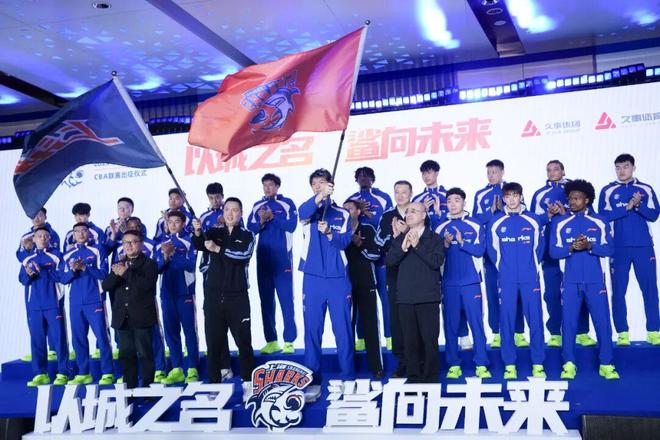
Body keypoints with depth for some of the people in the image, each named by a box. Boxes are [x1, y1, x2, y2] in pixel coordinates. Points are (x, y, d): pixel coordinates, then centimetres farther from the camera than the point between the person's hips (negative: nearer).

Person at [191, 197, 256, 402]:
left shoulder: (247, 236, 2)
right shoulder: (214, 232, 7)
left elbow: (244, 254, -18)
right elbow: (199, 245, -12)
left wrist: (218, 248, -28)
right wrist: (197, 232, -33)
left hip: (237, 296, -2)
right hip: (213, 294, 2)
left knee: (243, 339, -4)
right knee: (214, 338, 7)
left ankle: (248, 383, 1)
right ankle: (223, 370, 23)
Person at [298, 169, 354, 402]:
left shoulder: (343, 214, 9)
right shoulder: (309, 211, 7)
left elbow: (345, 241, -7)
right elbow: (303, 212, -19)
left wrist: (329, 233, -27)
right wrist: (320, 196, -36)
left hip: (338, 278, 0)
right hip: (312, 278, 0)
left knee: (343, 329, 2)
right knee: (312, 330, 2)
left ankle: (347, 377, 12)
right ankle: (312, 381, 10)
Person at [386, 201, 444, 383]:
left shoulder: (434, 238, 4)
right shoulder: (400, 239, 14)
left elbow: (437, 262, -10)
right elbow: (389, 261, 2)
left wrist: (417, 245, -13)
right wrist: (403, 248, -13)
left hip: (428, 296, -3)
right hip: (405, 296, 3)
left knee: (430, 339, -3)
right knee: (410, 340, 5)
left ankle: (430, 378, 7)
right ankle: (413, 377, 14)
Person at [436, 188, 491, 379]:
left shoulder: (475, 226, 4)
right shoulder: (441, 228, 8)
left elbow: (480, 250, -6)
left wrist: (461, 241, -18)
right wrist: (445, 245, -13)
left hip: (471, 282, -2)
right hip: (449, 283, 2)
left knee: (476, 323, -2)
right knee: (450, 324, 4)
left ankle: (481, 365, 3)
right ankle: (453, 365, 11)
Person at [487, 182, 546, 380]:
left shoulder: (533, 221, 4)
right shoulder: (496, 222, 4)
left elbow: (539, 247, 10)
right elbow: (492, 249, 11)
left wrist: (532, 267, 10)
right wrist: (503, 267, 10)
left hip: (530, 277, 0)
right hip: (506, 279, 0)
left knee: (535, 319, -1)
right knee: (506, 320, 1)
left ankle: (538, 364, 7)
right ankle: (509, 364, 9)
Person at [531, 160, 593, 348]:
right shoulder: (540, 194, 13)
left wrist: (565, 213, -13)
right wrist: (549, 214, -10)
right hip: (550, 247, 1)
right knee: (552, 291, 2)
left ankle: (582, 332, 7)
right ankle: (555, 334, 9)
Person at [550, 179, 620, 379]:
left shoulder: (600, 222, 3)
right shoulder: (560, 223, 4)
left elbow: (609, 249, -1)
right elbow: (553, 252, 0)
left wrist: (589, 246, -18)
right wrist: (571, 248, -18)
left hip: (595, 281, 0)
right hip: (571, 281, 0)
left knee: (602, 321, 1)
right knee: (568, 322, 3)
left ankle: (606, 364, 11)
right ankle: (569, 364, 12)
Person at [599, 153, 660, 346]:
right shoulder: (608, 191, 5)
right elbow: (603, 216, -6)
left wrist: (638, 205, -16)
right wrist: (627, 207, -13)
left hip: (644, 246, 1)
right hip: (618, 247, 0)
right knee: (618, 290, 1)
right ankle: (622, 332, 7)